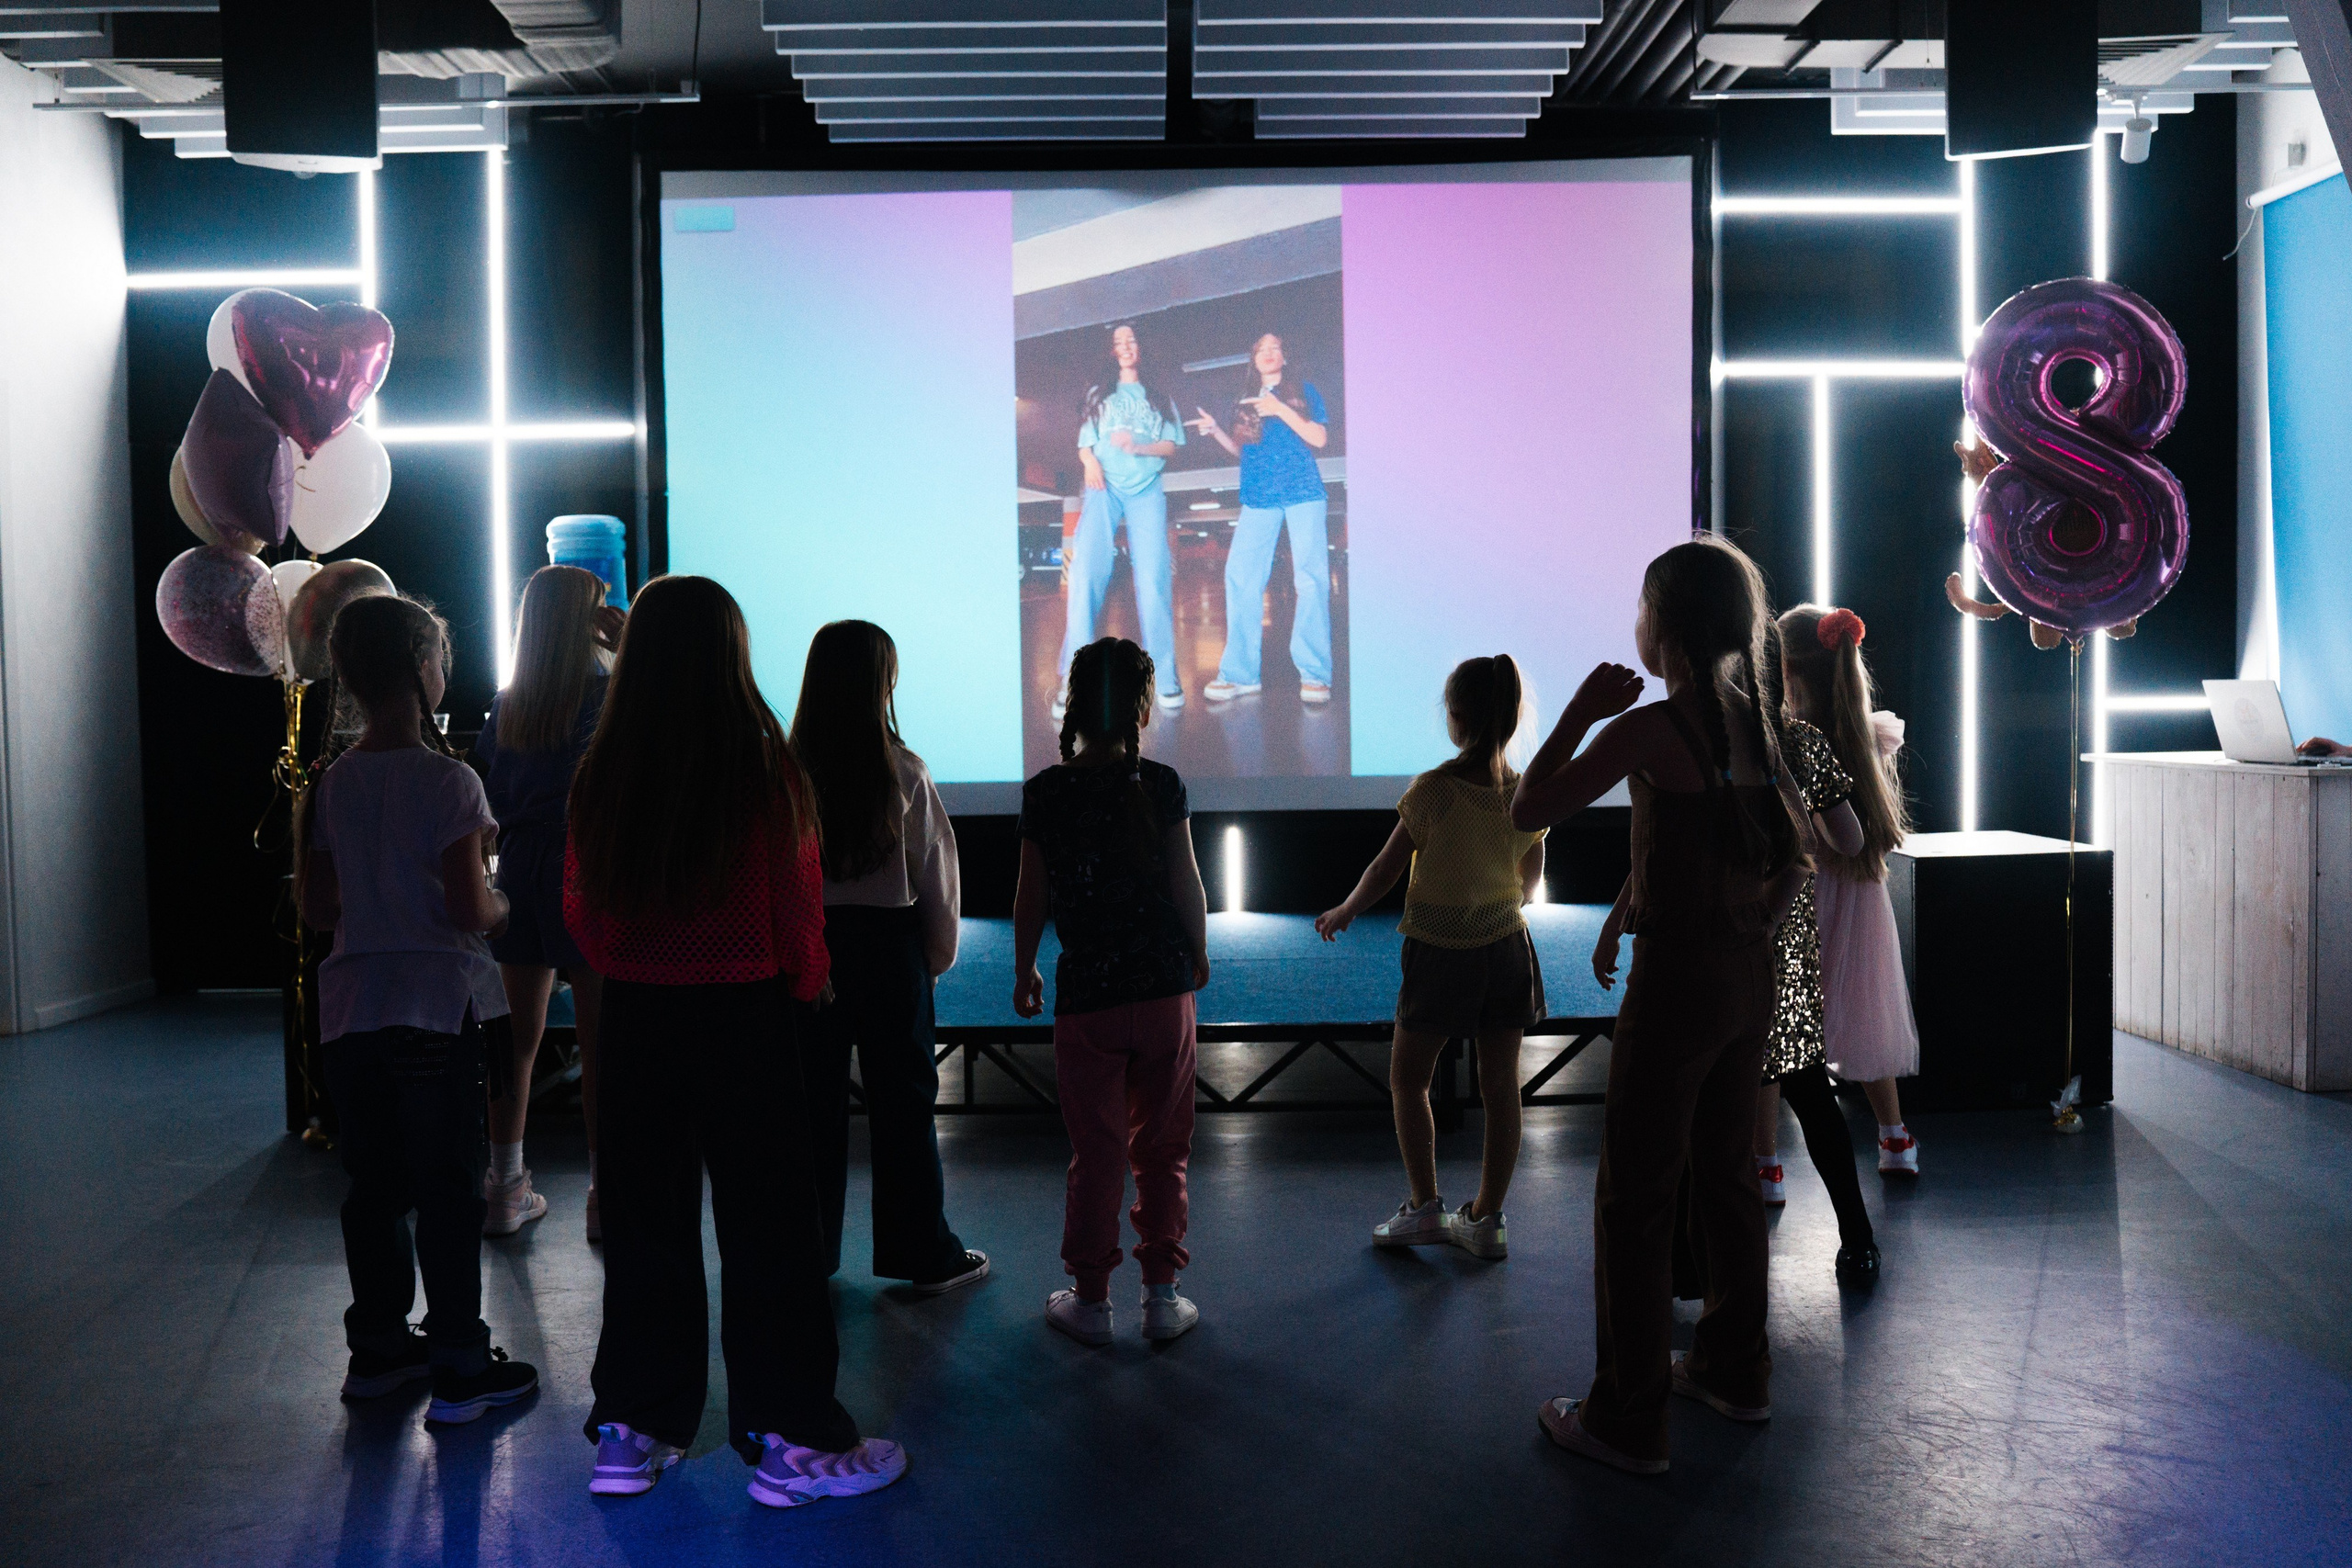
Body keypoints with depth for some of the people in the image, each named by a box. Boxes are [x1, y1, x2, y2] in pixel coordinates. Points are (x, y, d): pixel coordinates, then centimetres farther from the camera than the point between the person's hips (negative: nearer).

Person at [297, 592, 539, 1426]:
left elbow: (316, 906, 7)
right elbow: (469, 908, -17)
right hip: (438, 1006, -5)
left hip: (352, 1006, 5)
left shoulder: (329, 783, 3)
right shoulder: (448, 780, -13)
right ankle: (459, 1369, 9)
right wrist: (501, 905, 4)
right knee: (447, 1190, 2)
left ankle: (376, 1348, 27)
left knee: (374, 1185, 15)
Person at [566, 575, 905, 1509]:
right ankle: (789, 1439, 12)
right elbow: (797, 903, -7)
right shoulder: (763, 766, -13)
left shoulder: (601, 773, -4)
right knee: (766, 1223, 5)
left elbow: (581, 910, 3)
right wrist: (806, 987, 10)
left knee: (644, 1220, 14)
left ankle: (633, 1429, 24)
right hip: (746, 1014, -3)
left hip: (636, 1014, 4)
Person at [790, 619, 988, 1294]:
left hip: (807, 942, 2)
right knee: (902, 1100, 8)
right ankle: (924, 1253, 17)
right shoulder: (903, 772, -11)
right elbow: (936, 871, -4)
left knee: (815, 1098, 12)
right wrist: (938, 953, 10)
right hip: (888, 943, -2)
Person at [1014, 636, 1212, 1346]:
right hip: (1164, 989, 0)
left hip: (1086, 995, 0)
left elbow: (1032, 897, -1)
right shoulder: (1161, 784, -6)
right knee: (1161, 1147, 12)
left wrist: (1024, 971, 15)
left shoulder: (1045, 791, -6)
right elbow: (1187, 884, 0)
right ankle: (1162, 1296, 18)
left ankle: (1091, 1299, 18)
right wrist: (1198, 955, 17)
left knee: (1096, 1152, 9)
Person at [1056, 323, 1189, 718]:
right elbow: (1084, 444, 14)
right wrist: (1091, 463, -10)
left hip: (1147, 492, 0)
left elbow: (1171, 445, 10)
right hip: (1105, 489, 0)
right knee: (1085, 574, -19)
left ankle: (1166, 674, -6)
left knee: (1153, 581, -13)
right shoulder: (1098, 394, 22)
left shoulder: (1159, 398, 21)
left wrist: (1138, 447, -10)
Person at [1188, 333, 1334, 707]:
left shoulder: (1303, 390, 8)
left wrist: (1280, 410, -11)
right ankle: (1240, 673, -4)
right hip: (1258, 498, 3)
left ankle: (1314, 673, -5)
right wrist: (1215, 431, 4)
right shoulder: (1246, 399, 17)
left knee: (1311, 579, -8)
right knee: (1241, 577, -8)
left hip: (1302, 493, -3)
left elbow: (1319, 438, -2)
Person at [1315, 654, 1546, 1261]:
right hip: (1507, 947, 4)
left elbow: (1386, 869, -10)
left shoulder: (1433, 790, -19)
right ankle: (1486, 1219, 16)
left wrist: (1344, 912, 8)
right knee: (1500, 1088, 9)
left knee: (1408, 1080, 12)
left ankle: (1424, 1206, 10)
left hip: (1440, 955, -4)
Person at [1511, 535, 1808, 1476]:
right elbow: (1795, 858, 13)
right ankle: (1735, 1371, 35)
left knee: (1635, 1198, 1)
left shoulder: (1650, 727, -17)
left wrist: (1582, 709, -8)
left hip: (1676, 978, -8)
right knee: (1726, 1175, 21)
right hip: (1750, 976, 8)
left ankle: (1627, 1421, 9)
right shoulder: (1761, 724, 6)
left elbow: (1528, 810, -14)